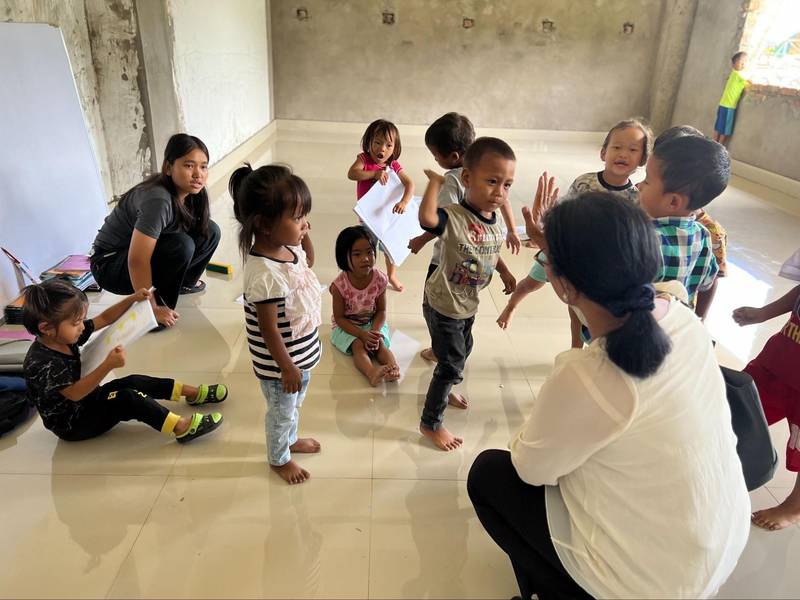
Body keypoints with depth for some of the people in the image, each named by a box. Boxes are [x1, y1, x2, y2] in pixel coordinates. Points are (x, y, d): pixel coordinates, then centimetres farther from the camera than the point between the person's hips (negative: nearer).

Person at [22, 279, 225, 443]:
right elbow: (74, 393, -33)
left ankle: (193, 392, 5)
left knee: (134, 382, -1)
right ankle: (181, 427, -32)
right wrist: (108, 365, -44)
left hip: (87, 400, 9)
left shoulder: (65, 336, -4)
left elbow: (104, 319, 3)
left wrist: (133, 299, -9)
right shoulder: (40, 363, -30)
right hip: (72, 426, -9)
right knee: (129, 398, -26)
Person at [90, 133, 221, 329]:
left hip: (143, 251, 8)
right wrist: (153, 309, -25)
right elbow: (137, 261, -32)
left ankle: (183, 282, 12)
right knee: (182, 245, -32)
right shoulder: (158, 199, -32)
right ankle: (160, 303, -12)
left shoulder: (189, 191, -9)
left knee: (210, 231, -6)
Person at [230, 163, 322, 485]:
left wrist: (305, 239, -1)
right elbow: (269, 330, -27)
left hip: (302, 354, 8)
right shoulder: (265, 275, -35)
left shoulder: (291, 247, -9)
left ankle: (291, 439, 58)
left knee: (295, 404, 32)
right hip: (281, 365, -8)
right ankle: (278, 459, 45)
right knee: (281, 412, 19)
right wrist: (288, 368, -17)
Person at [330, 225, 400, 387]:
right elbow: (339, 318, -16)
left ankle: (394, 368, -43)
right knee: (358, 345, -28)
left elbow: (381, 310, -6)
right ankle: (371, 373, -53)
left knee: (380, 343, -24)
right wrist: (362, 334, -27)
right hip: (347, 326, -3)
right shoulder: (340, 285, -24)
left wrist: (375, 331, -24)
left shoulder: (380, 279, -16)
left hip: (372, 323, 3)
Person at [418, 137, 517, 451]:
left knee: (462, 352, 28)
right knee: (451, 363, 1)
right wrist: (435, 181, -42)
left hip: (467, 304, 8)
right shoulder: (453, 217, -31)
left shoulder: (494, 222, -5)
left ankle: (445, 390, 57)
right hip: (443, 306, -8)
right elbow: (427, 217, -54)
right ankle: (430, 423, 22)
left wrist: (505, 273, 10)